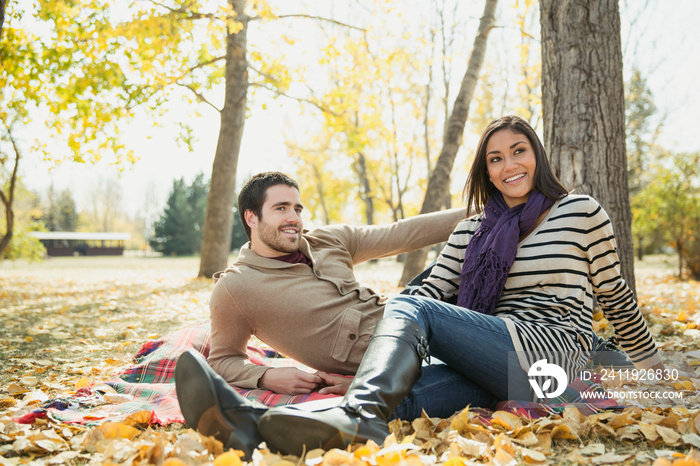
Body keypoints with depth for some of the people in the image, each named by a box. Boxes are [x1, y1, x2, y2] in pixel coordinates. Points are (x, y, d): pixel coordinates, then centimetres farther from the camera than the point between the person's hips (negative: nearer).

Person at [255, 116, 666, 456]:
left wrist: (651, 362, 24)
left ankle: (359, 416, -49)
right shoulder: (471, 232, 18)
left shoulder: (581, 212, 8)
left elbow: (616, 295, 15)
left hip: (556, 357, -5)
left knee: (410, 309, -27)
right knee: (404, 387, -28)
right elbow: (433, 292, 10)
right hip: (494, 371, 5)